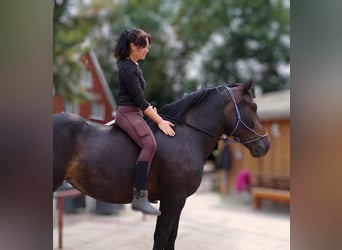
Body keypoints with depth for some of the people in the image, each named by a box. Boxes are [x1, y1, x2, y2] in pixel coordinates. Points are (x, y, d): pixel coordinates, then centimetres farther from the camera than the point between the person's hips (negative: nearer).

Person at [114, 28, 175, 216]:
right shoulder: (128, 68, -13)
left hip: (135, 113, 11)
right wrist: (159, 121, -14)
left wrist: (151, 111, 14)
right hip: (127, 113, -11)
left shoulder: (133, 66, 18)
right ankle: (139, 197, -37)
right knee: (149, 144, -32)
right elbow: (139, 100, -17)